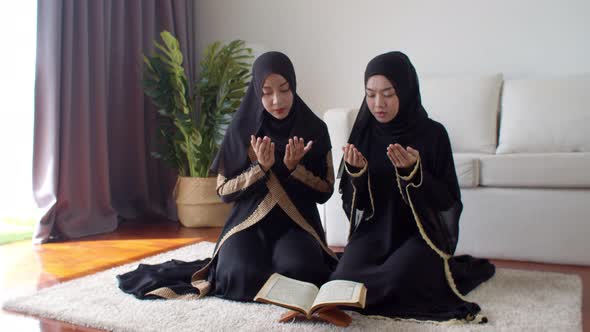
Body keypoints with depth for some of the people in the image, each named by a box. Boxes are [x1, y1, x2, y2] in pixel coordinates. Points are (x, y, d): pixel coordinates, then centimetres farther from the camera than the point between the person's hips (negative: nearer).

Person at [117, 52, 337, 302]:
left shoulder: (315, 129, -2)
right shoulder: (242, 129, -3)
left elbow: (325, 191, 1)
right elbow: (224, 191, -2)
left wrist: (294, 168, -17)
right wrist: (260, 168, -18)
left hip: (296, 223, 1)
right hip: (249, 222, 0)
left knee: (299, 272, -31)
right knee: (239, 277, -29)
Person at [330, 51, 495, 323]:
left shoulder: (432, 133, -10)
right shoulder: (364, 132, -1)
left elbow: (448, 200, -10)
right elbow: (353, 202, 1)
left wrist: (413, 171, -27)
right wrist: (357, 172, -20)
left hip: (420, 232, -3)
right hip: (374, 230, 4)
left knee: (393, 281, -30)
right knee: (344, 280, -20)